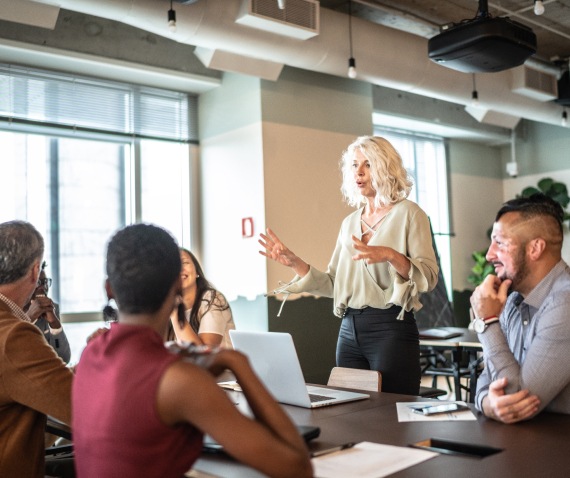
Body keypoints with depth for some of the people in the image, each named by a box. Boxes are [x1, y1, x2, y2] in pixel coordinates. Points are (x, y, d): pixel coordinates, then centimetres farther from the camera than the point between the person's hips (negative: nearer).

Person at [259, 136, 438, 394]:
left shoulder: (408, 213, -2)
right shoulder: (349, 223, 14)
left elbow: (429, 276, -11)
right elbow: (333, 285, 12)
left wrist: (390, 255, -27)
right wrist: (295, 263, 1)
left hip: (391, 328, -5)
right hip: (349, 330, 6)